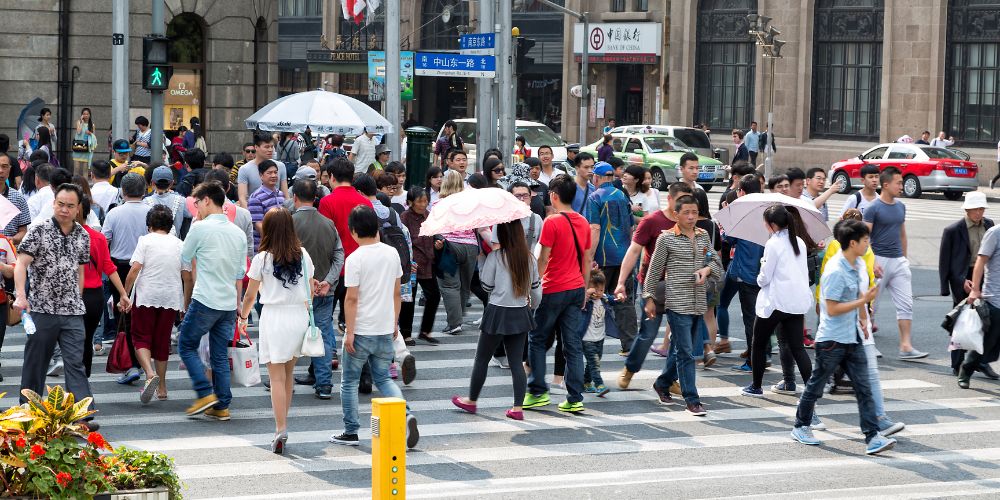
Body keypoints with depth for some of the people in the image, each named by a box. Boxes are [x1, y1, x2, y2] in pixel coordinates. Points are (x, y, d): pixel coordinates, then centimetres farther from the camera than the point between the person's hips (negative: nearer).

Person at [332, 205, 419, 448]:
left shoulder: (355, 259, -15)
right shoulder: (392, 253, 2)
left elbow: (352, 299, -16)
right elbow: (396, 293, 9)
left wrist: (349, 332, -11)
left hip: (361, 330, -5)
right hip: (385, 330, 5)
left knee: (349, 382, 11)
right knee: (383, 378, 16)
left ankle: (350, 432, 15)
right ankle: (406, 415, -6)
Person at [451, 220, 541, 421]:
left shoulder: (495, 257, -13)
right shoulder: (529, 258, 1)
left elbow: (486, 285, -6)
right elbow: (536, 288, 8)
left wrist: (482, 265, 6)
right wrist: (533, 305, 25)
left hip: (497, 314, -4)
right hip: (520, 314, 4)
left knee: (482, 359, 11)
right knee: (516, 361, 7)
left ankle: (471, 401, 23)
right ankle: (517, 407, 4)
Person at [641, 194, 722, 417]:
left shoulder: (704, 236, 10)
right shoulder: (667, 238, -4)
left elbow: (715, 261, 18)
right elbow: (654, 269, 1)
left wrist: (707, 269, -5)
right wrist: (649, 298, 1)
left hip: (698, 302, 5)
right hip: (677, 302, -5)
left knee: (679, 348, 16)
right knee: (685, 352, -8)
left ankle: (662, 384, 35)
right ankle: (692, 400, -8)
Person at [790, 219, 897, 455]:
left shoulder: (858, 265, 6)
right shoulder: (835, 272, -21)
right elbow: (832, 309, -23)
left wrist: (861, 321, 21)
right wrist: (863, 301, -22)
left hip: (851, 339, 8)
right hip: (831, 340, -8)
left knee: (864, 388, -1)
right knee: (816, 385, 9)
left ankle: (873, 437, -4)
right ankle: (801, 427, 28)